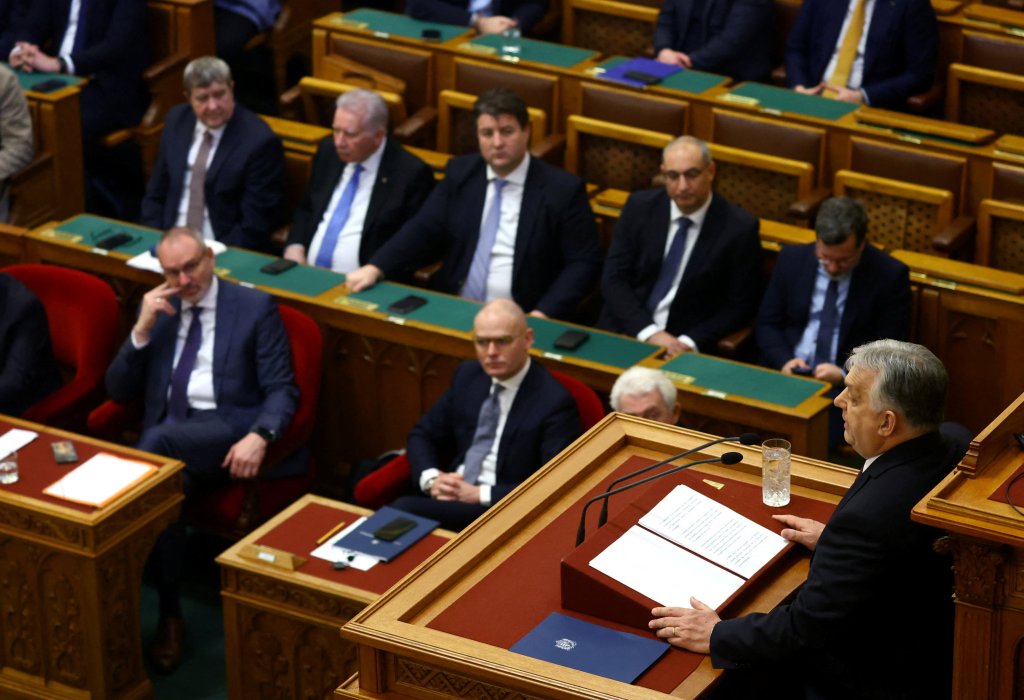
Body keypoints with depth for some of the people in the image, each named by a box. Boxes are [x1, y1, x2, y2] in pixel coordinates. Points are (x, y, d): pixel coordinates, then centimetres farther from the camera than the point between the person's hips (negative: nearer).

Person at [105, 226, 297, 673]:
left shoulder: (255, 308, 6)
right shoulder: (156, 309, 17)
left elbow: (281, 390, -1)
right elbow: (119, 392, 14)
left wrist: (259, 436, -22)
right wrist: (142, 329, -1)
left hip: (228, 431, -3)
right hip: (169, 437, 3)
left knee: (161, 440, -35)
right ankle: (169, 616, -24)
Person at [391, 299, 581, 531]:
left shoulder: (554, 403, -10)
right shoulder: (468, 375, 10)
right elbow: (423, 435, 18)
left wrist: (481, 494, -19)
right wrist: (431, 478, -4)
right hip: (451, 496, 6)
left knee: (404, 510, -31)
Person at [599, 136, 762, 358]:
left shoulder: (739, 228, -6)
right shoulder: (639, 207, 2)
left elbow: (739, 306, -1)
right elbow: (614, 279, 0)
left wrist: (690, 342, -14)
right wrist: (649, 332, -14)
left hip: (686, 343, -2)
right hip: (627, 329, 2)